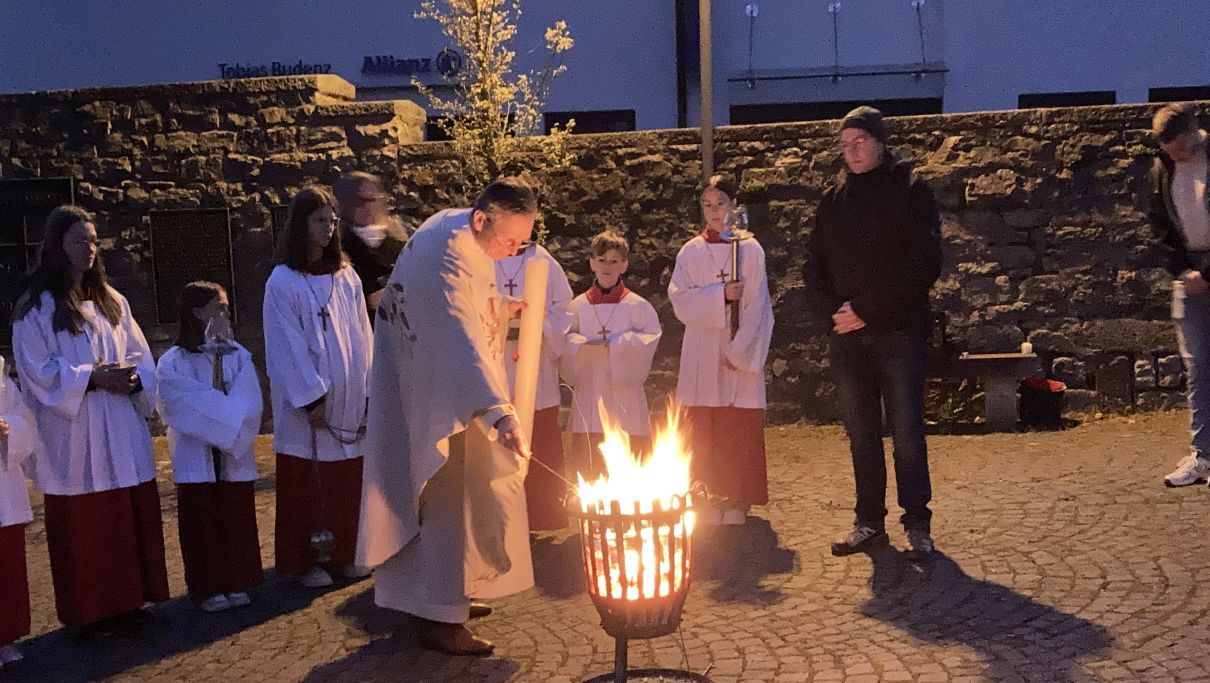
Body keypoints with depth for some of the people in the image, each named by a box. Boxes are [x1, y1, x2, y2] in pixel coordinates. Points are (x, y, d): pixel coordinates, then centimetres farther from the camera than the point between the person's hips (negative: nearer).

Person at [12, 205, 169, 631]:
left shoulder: (111, 301, 13)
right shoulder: (36, 308, -4)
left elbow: (140, 355, 12)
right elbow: (37, 371, -10)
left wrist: (134, 378, -9)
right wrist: (92, 377, -19)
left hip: (122, 431, 5)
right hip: (73, 436, -5)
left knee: (131, 517, 6)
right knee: (83, 525, 1)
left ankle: (128, 600, 19)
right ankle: (88, 612, 12)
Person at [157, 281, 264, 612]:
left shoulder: (238, 355, 3)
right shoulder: (173, 362, -4)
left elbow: (250, 402, -6)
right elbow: (186, 406, -13)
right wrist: (226, 422, -14)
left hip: (235, 455, 3)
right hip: (196, 458, -2)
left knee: (237, 520, 9)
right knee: (202, 523, 5)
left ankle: (236, 583, 21)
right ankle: (209, 587, 17)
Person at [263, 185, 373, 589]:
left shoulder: (346, 277, 9)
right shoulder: (283, 282, -6)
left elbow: (361, 338, 8)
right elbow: (286, 346, -10)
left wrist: (367, 390, 2)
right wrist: (311, 397, -15)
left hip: (349, 399, 4)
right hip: (306, 400, -4)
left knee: (346, 479, 8)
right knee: (307, 479, 3)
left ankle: (343, 552, 21)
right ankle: (306, 560, 14)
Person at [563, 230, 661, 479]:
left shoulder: (637, 305, 2)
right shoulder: (579, 305, 7)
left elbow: (650, 336, -5)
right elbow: (565, 340, 3)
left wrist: (616, 342, -13)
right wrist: (586, 344, -15)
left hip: (625, 394, -1)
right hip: (589, 391, 2)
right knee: (588, 461, 3)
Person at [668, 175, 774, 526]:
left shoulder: (750, 250, 3)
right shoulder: (691, 252, 8)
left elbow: (758, 306, -2)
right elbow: (680, 300, -2)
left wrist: (740, 350, -10)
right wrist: (721, 295, -15)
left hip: (741, 354, -1)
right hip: (703, 358, 1)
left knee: (740, 431, -1)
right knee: (704, 430, 0)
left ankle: (737, 502, 8)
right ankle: (709, 502, 8)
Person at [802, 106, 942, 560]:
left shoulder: (911, 191, -2)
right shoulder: (833, 200, 12)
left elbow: (925, 265, -12)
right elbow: (814, 265, 12)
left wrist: (866, 310, -16)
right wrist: (832, 311, -6)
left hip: (898, 332, -4)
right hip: (847, 337, 5)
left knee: (906, 432, -3)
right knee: (861, 434, 9)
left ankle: (917, 526, 9)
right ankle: (869, 523, 19)